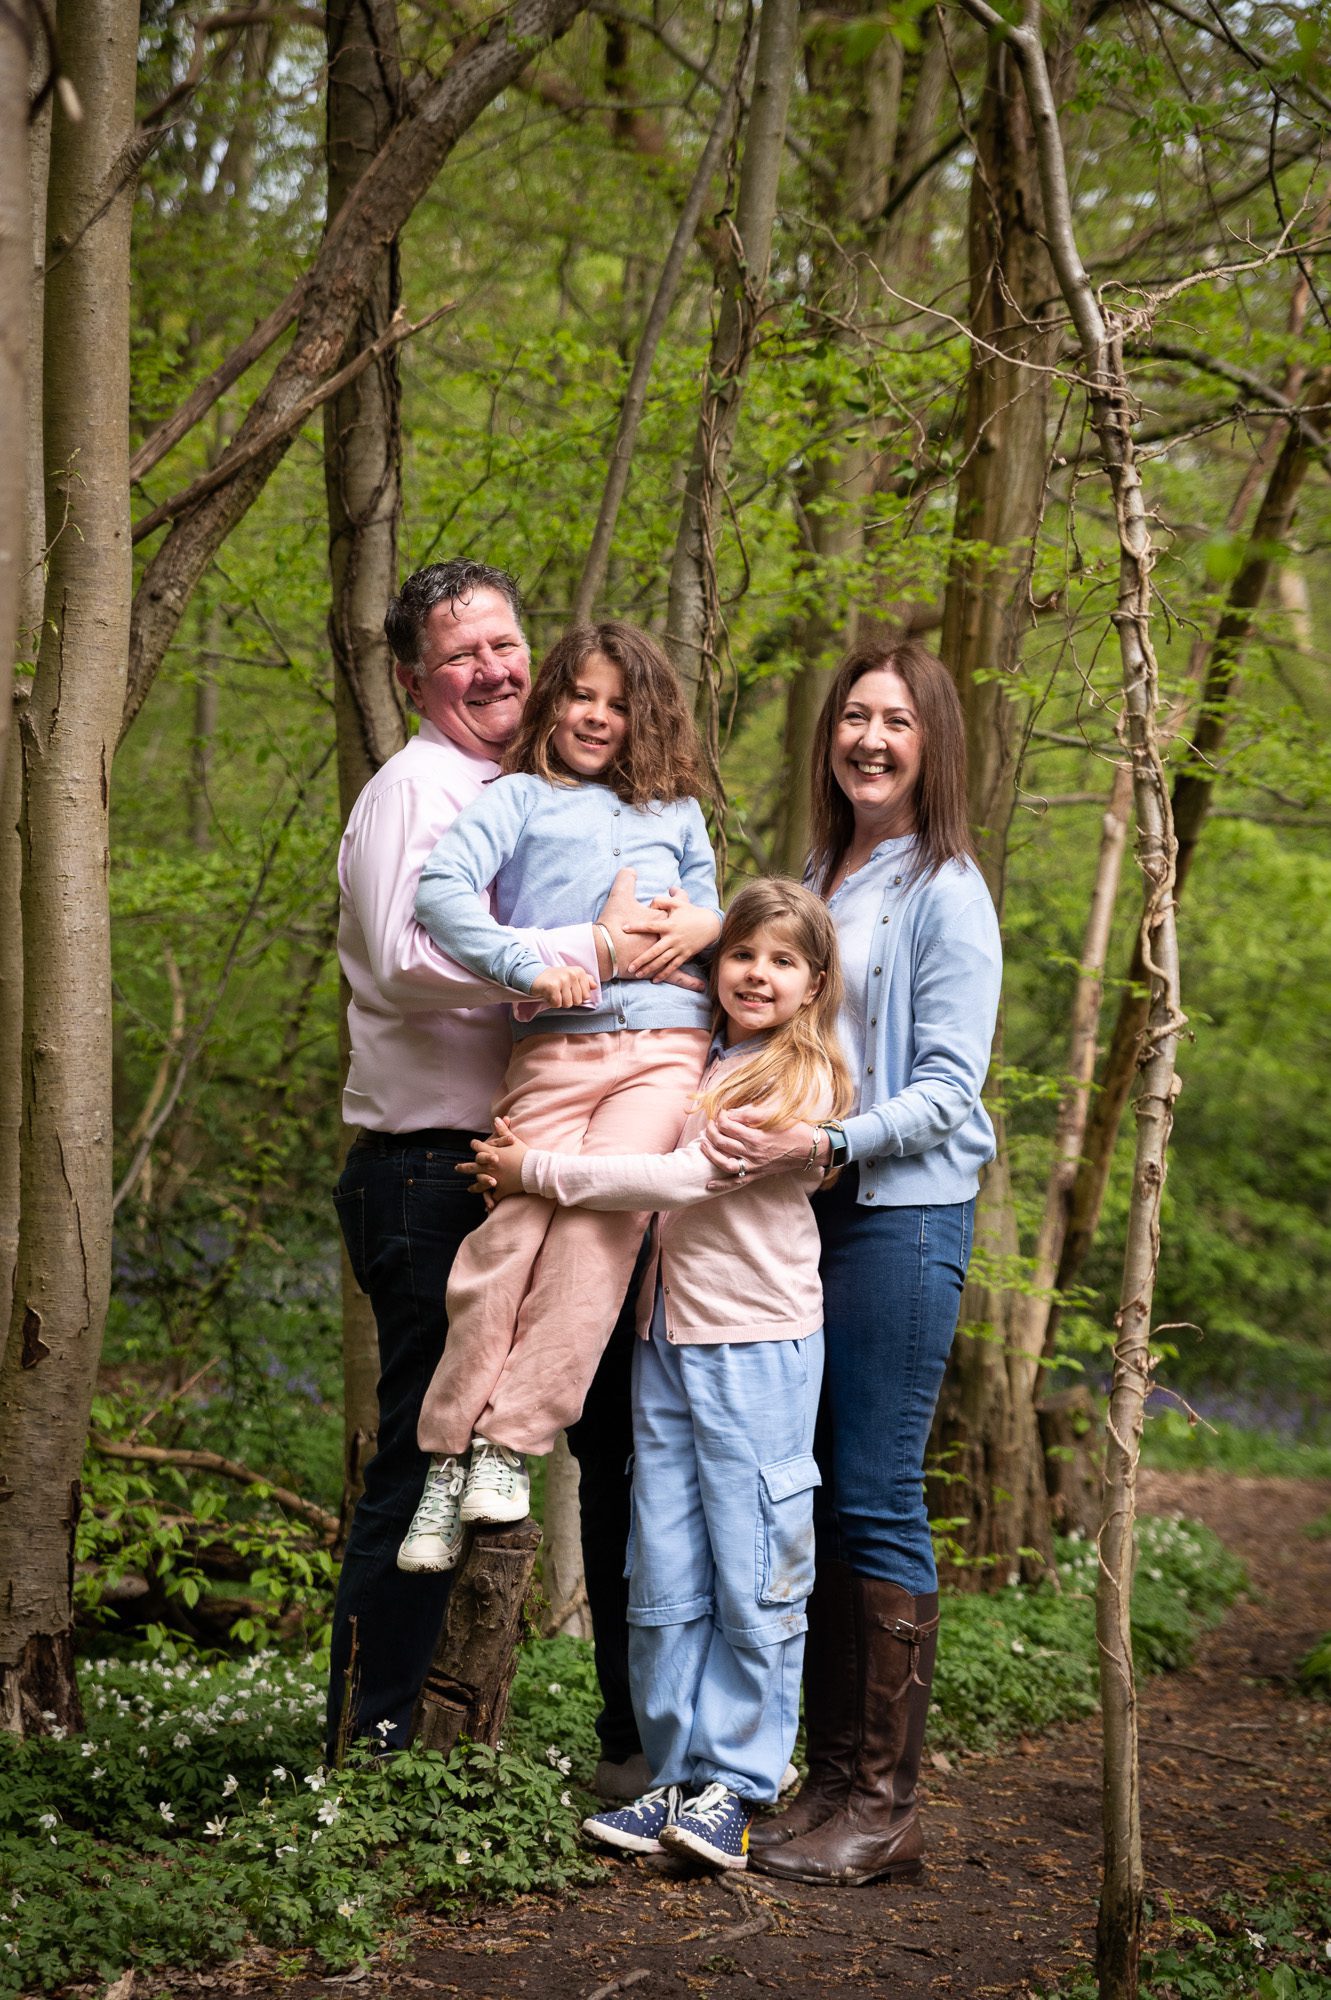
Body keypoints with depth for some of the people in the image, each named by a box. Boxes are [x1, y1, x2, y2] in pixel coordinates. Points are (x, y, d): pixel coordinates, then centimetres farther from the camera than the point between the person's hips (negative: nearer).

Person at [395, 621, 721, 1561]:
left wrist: (711, 926, 10)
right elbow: (441, 888, -3)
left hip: (666, 1047, 2)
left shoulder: (677, 814, 26)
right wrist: (528, 966, -14)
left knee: (601, 1212, -22)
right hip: (553, 1049, -2)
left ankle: (507, 1447, -20)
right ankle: (449, 1462, -7)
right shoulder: (519, 799, 14)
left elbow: (708, 911, 33)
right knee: (514, 1229, -17)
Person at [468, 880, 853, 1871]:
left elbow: (690, 1177, -16)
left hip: (760, 1350, -6)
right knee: (664, 1583, 6)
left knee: (754, 1582, -1)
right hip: (666, 1343, 6)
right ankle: (678, 1777, 14)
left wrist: (542, 1170, -13)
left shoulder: (803, 1078, -8)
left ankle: (734, 1787, 6)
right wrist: (528, 1158, 3)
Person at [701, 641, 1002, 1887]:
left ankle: (883, 1806, -1)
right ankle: (830, 1775, 14)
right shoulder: (812, 882, 16)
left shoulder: (945, 890, -5)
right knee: (807, 1495, 7)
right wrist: (751, 1128, 6)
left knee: (876, 1502, -7)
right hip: (803, 1215, 7)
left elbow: (948, 1089, -11)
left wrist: (821, 1146, -22)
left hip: (904, 1215, -7)